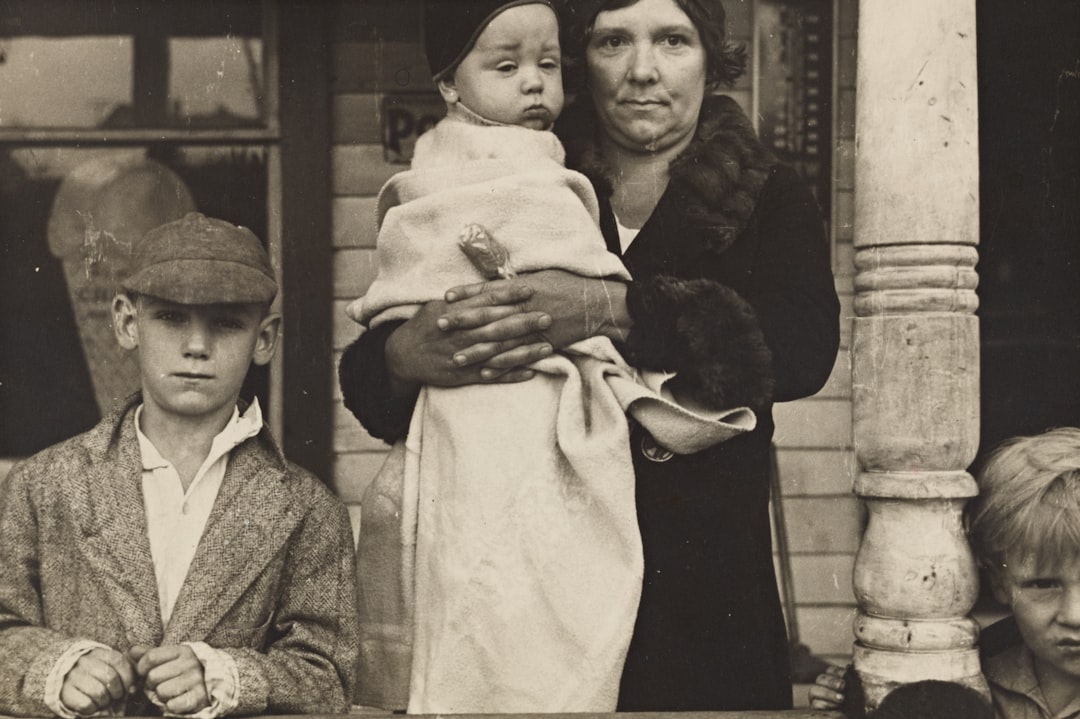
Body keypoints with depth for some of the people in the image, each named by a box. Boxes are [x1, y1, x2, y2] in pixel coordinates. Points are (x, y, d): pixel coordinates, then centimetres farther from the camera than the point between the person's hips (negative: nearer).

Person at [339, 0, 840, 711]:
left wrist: (613, 309, -27)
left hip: (701, 601, 0)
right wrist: (406, 354, -24)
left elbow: (807, 346, -15)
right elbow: (363, 375, 1)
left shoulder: (768, 200, 6)